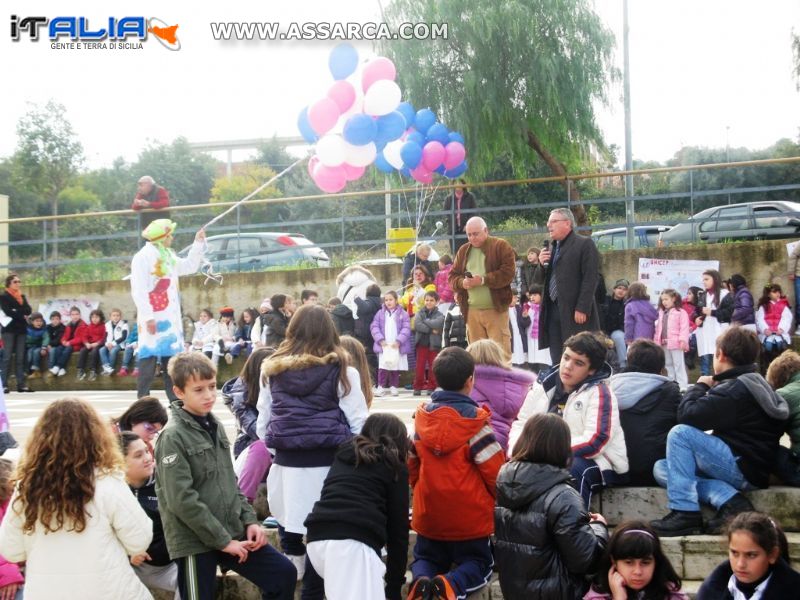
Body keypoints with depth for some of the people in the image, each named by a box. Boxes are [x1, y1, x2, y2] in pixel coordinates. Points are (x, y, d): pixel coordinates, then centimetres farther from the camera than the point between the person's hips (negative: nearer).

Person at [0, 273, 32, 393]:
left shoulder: (22, 296, 17)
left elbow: (28, 311, 4)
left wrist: (16, 311, -11)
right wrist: (22, 315, -8)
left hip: (21, 329, 5)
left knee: (20, 358, 3)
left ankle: (21, 384, 2)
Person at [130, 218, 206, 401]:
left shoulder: (169, 255, 16)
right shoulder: (143, 256, -11)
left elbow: (189, 266, 27)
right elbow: (138, 290, -17)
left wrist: (198, 243, 19)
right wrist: (148, 317, -23)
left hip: (171, 318, 8)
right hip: (153, 319, -8)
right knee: (149, 359, -7)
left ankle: (176, 401, 13)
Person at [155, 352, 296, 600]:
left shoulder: (215, 427, 10)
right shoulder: (173, 437, -14)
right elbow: (182, 500, -19)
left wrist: (249, 520, 4)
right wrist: (222, 540, -16)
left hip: (232, 531, 7)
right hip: (194, 541, -7)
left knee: (283, 573, 5)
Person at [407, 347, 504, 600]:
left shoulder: (422, 418, -2)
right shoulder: (475, 421, -18)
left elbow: (411, 463, 9)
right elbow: (494, 470, -14)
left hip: (429, 512, 4)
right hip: (471, 515, -4)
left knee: (426, 558, 22)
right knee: (479, 563, 14)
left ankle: (421, 579, -14)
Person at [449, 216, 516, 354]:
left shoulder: (501, 246, -1)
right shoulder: (463, 251, 15)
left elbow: (508, 272, -11)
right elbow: (452, 276, 14)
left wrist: (483, 280, -18)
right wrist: (462, 282, -9)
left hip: (496, 309, -5)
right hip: (472, 311, 5)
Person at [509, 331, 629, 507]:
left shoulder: (599, 393, -12)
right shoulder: (545, 384, 6)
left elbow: (595, 442, -22)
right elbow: (522, 423, 9)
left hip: (598, 463, -5)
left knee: (573, 468, -36)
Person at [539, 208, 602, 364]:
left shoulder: (585, 244, -3)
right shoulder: (551, 249, 21)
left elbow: (590, 278, -12)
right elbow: (541, 280, 23)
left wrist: (582, 309, -18)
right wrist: (542, 263, 3)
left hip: (575, 312, -7)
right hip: (553, 310, 7)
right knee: (557, 361, 7)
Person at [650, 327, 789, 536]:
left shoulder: (735, 388, -16)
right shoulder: (755, 383, 15)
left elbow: (686, 415, -20)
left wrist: (700, 386, -4)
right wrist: (711, 389, 10)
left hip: (744, 469, -10)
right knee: (661, 469, 7)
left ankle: (684, 512, -17)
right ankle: (729, 499, -8)